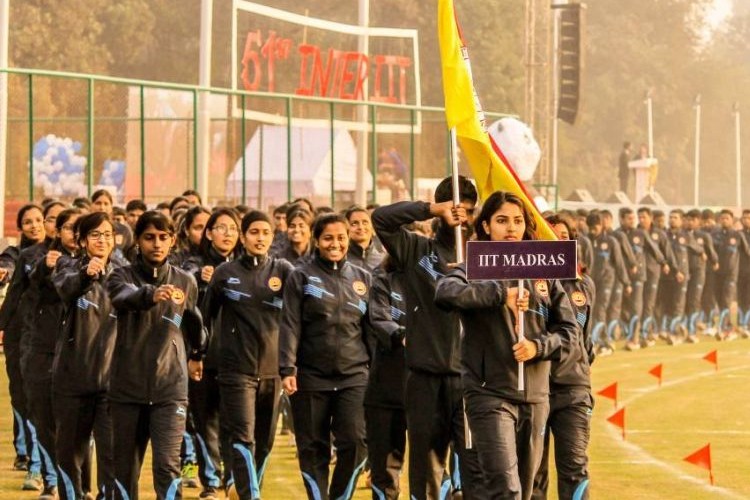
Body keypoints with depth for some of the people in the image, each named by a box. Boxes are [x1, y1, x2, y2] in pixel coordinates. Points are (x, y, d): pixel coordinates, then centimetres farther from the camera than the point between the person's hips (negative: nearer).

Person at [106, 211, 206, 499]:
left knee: (167, 466, -12)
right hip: (127, 388, 0)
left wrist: (196, 355, 35)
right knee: (125, 468, 7)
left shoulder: (185, 283, 5)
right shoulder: (122, 277, -3)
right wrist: (151, 294, -48)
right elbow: (125, 297, -27)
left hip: (170, 390, 0)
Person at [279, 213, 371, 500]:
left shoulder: (362, 279, 11)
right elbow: (290, 326, -3)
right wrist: (287, 369, -13)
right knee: (313, 448, 3)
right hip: (311, 377, -1)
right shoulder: (302, 277, 2)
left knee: (354, 442, -11)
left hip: (354, 376, 1)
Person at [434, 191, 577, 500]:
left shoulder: (542, 274, 10)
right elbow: (445, 292, -25)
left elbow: (568, 331, 9)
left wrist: (538, 346, -10)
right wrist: (500, 293, -34)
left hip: (536, 397, 5)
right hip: (490, 395, -5)